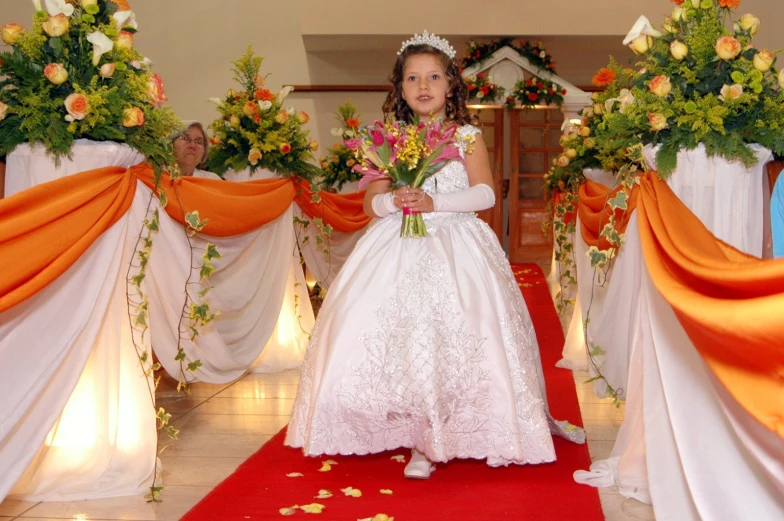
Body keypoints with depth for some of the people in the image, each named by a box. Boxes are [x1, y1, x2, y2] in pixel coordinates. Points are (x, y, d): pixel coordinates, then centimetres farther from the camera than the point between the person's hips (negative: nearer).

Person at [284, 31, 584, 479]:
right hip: (399, 250, 2)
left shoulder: (467, 136, 4)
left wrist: (435, 201, -17)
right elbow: (371, 200, 8)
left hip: (456, 248, -2)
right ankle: (420, 440, 4)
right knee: (403, 339, -6)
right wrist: (392, 201, -15)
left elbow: (485, 193, -6)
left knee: (458, 338, -9)